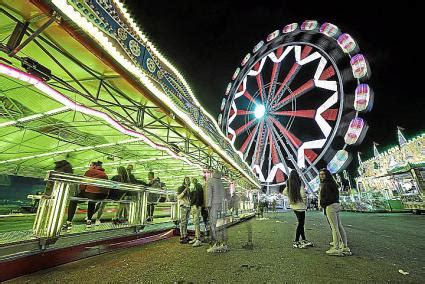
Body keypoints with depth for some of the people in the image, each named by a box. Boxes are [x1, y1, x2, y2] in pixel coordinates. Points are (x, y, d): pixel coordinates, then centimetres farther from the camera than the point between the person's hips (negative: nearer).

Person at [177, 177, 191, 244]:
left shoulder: (188, 189, 15)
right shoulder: (180, 188, -8)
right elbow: (178, 197, -18)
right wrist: (184, 190, -25)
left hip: (188, 207, 7)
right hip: (183, 206, -7)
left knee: (186, 222, 10)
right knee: (183, 222, -5)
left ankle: (185, 236, 16)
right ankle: (182, 238, 1)